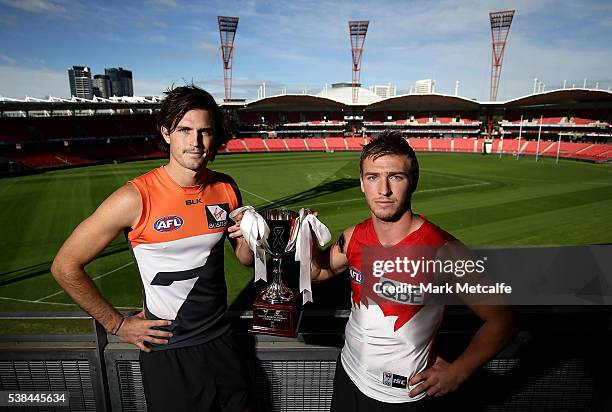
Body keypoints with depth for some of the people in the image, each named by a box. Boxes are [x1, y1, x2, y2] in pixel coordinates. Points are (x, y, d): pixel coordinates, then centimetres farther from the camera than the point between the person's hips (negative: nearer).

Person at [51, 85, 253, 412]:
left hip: (221, 341, 4)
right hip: (167, 351, -4)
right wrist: (117, 324, -5)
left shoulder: (226, 189, -6)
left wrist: (249, 237, -16)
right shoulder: (136, 198, -19)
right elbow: (65, 266, -10)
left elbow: (246, 259, 6)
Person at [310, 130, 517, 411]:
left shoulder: (443, 251, -25)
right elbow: (317, 272, 7)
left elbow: (501, 321, -14)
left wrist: (457, 372, -14)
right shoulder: (353, 238, -11)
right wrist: (308, 240, -11)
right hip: (348, 375, 5)